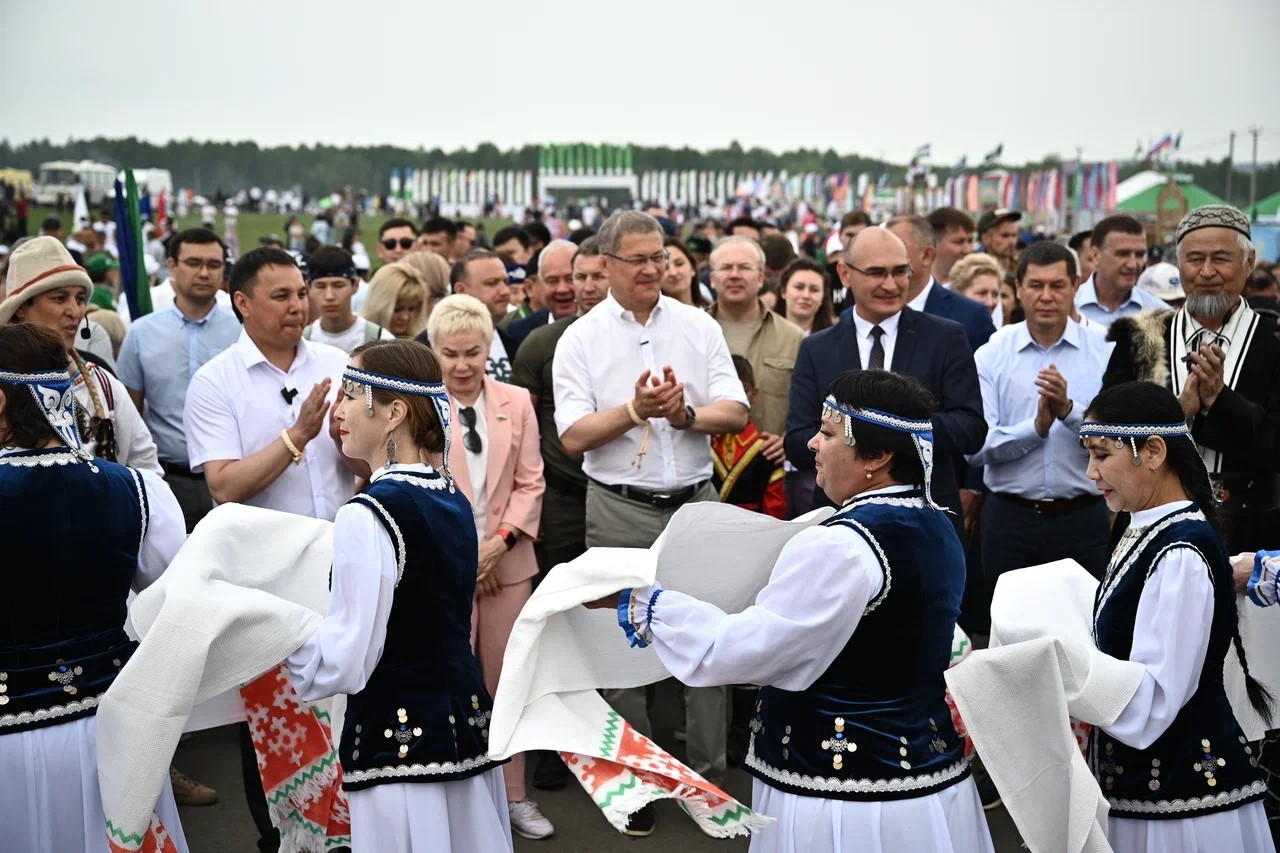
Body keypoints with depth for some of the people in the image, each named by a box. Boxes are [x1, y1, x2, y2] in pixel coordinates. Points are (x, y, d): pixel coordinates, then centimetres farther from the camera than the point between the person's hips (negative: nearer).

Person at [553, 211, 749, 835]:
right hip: (619, 509, -1)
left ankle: (708, 768, 22)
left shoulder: (699, 326, 5)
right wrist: (636, 410, -18)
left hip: (697, 502, 2)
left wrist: (685, 412, -16)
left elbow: (736, 413, 1)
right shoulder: (580, 339, -1)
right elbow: (572, 437, -7)